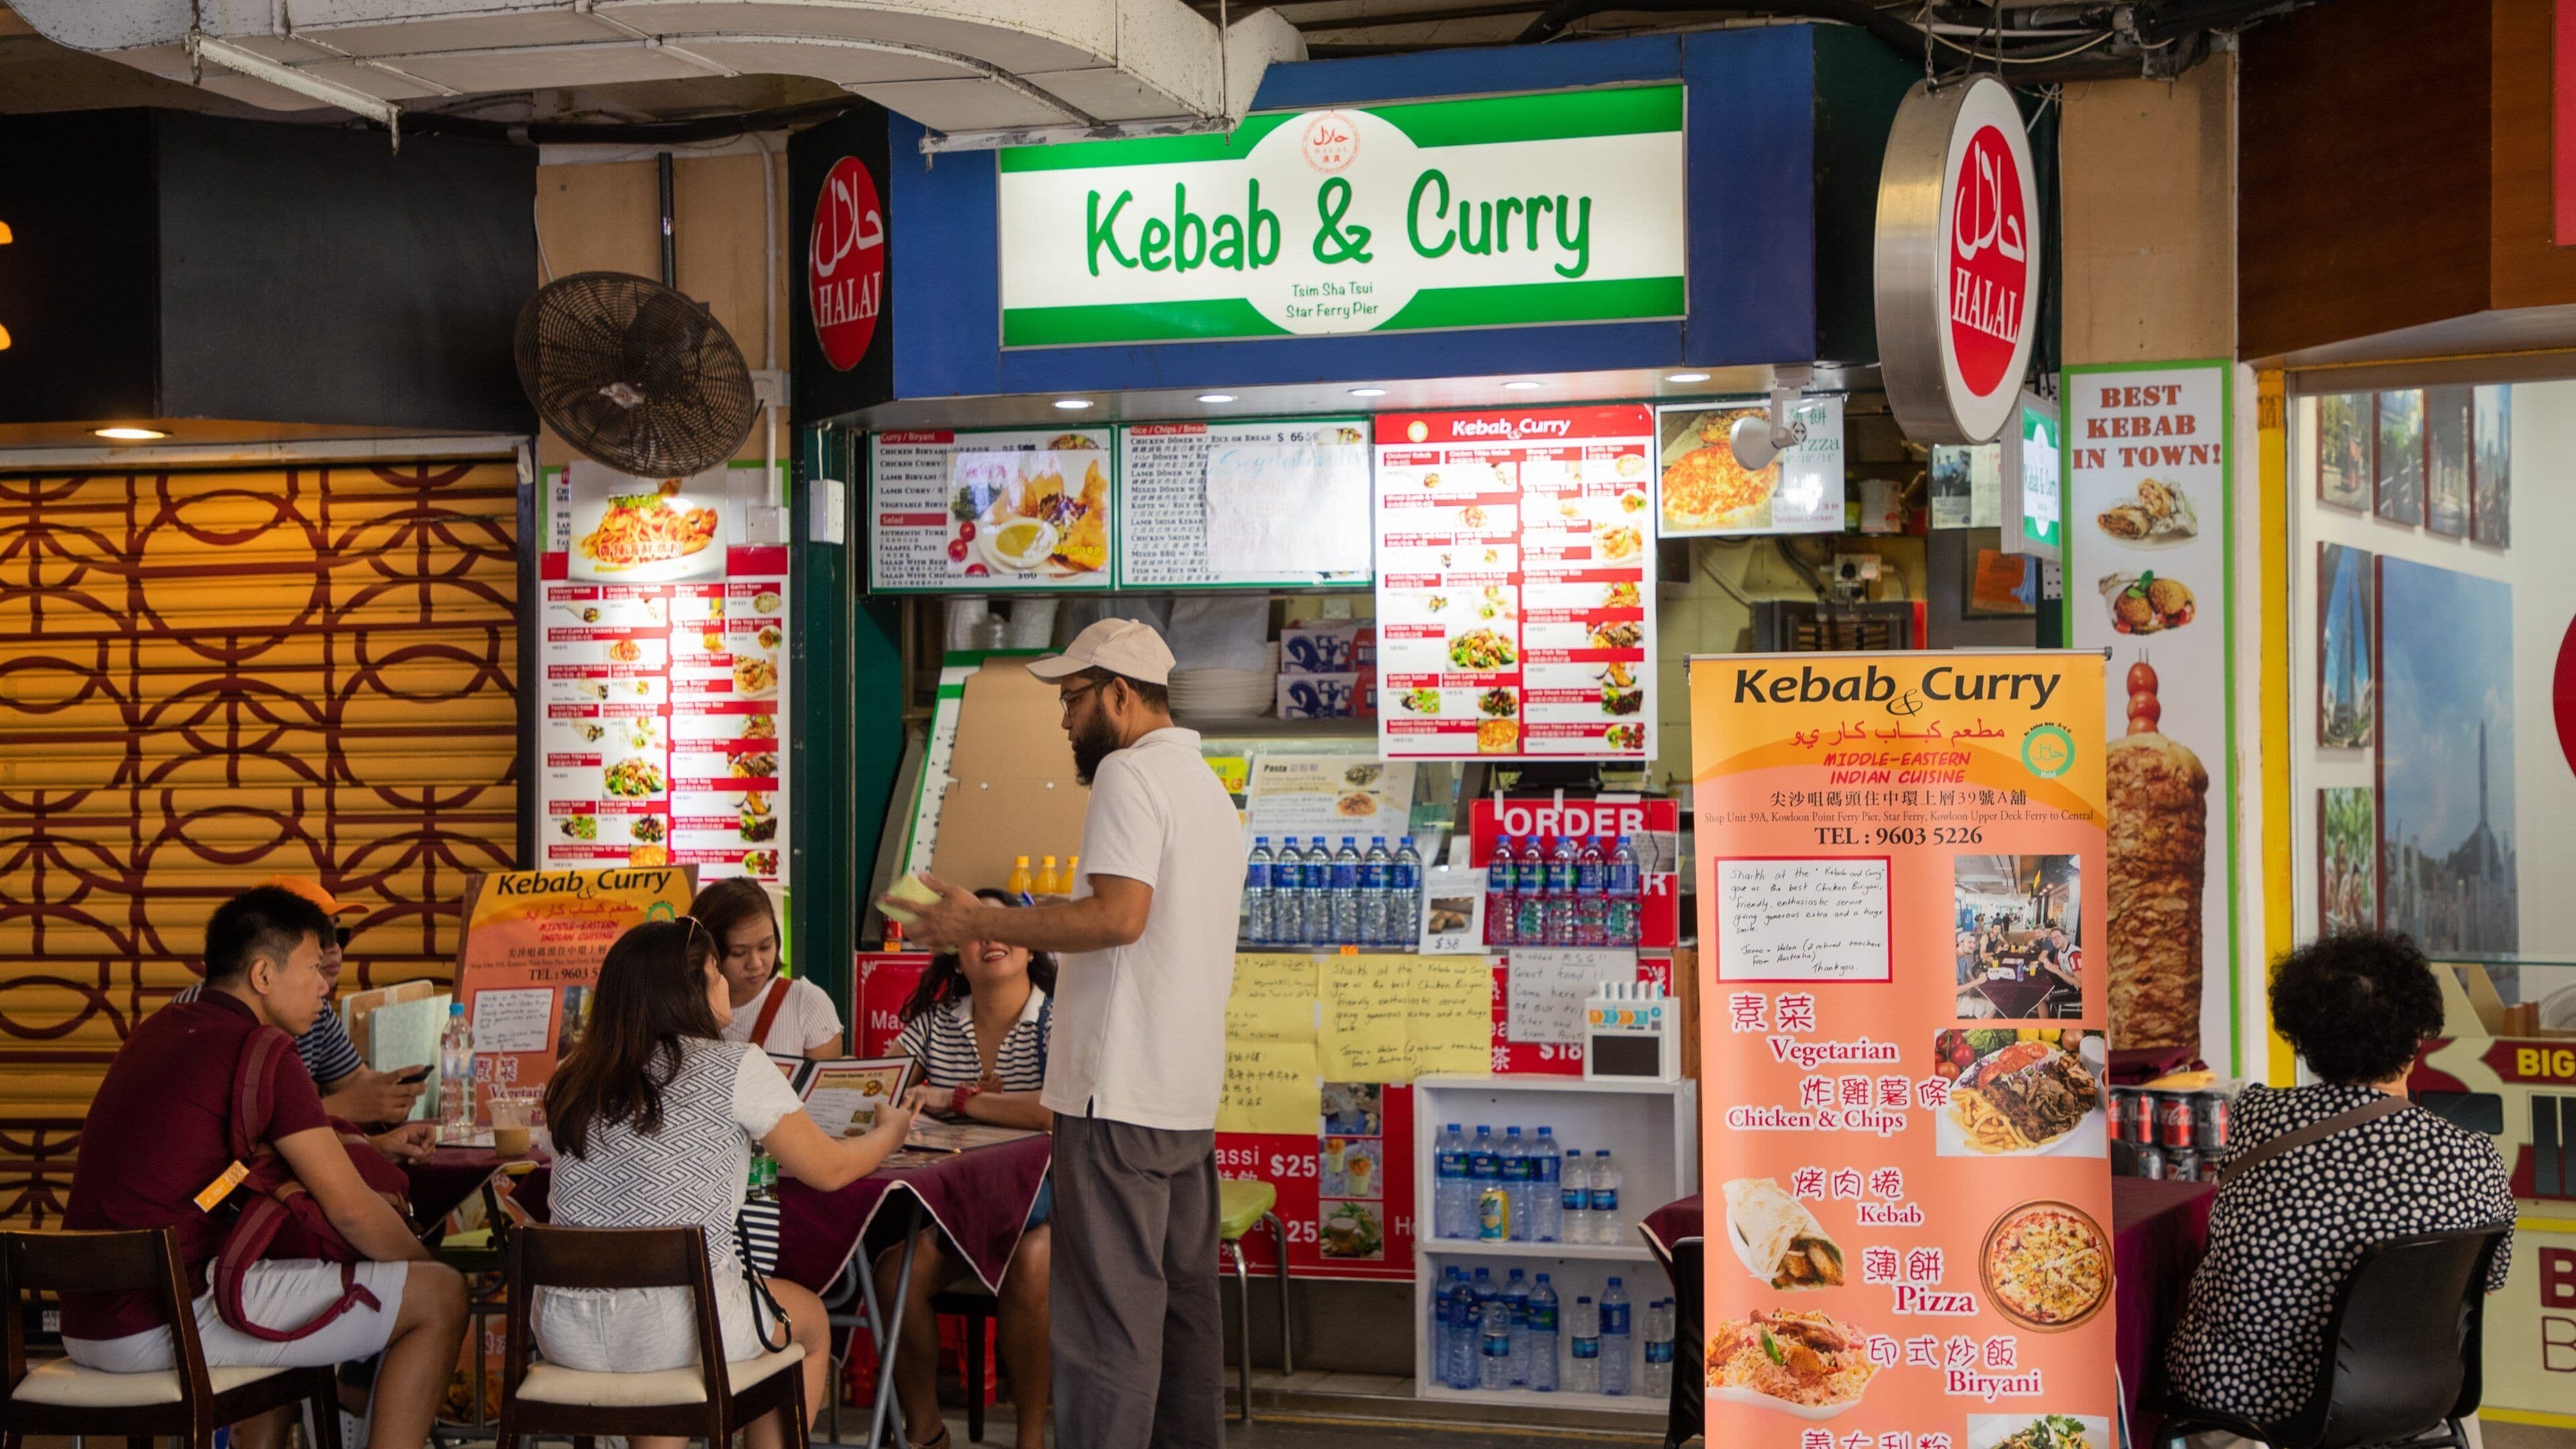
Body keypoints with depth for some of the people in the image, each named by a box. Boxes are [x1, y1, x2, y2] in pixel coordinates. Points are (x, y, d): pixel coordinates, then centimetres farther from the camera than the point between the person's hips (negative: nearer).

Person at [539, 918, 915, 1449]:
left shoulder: (574, 1080, 7)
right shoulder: (735, 1069, -6)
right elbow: (829, 1171, 4)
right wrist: (891, 1132, 25)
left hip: (564, 1336, 5)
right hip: (676, 1334, -4)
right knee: (810, 1317, 25)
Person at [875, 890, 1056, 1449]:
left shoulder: (1059, 1022, -5)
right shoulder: (936, 1023, 9)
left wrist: (957, 1100, -18)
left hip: (1039, 1198, -3)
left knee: (1030, 1263, -35)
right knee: (896, 1267, -25)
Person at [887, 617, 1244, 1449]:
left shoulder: (1129, 772, -11)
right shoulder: (1209, 787, 20)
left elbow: (1120, 914, -23)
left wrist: (979, 925, -16)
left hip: (1121, 1091, -10)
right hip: (1190, 1094, 10)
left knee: (1108, 1316, -8)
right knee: (1185, 1302, 13)